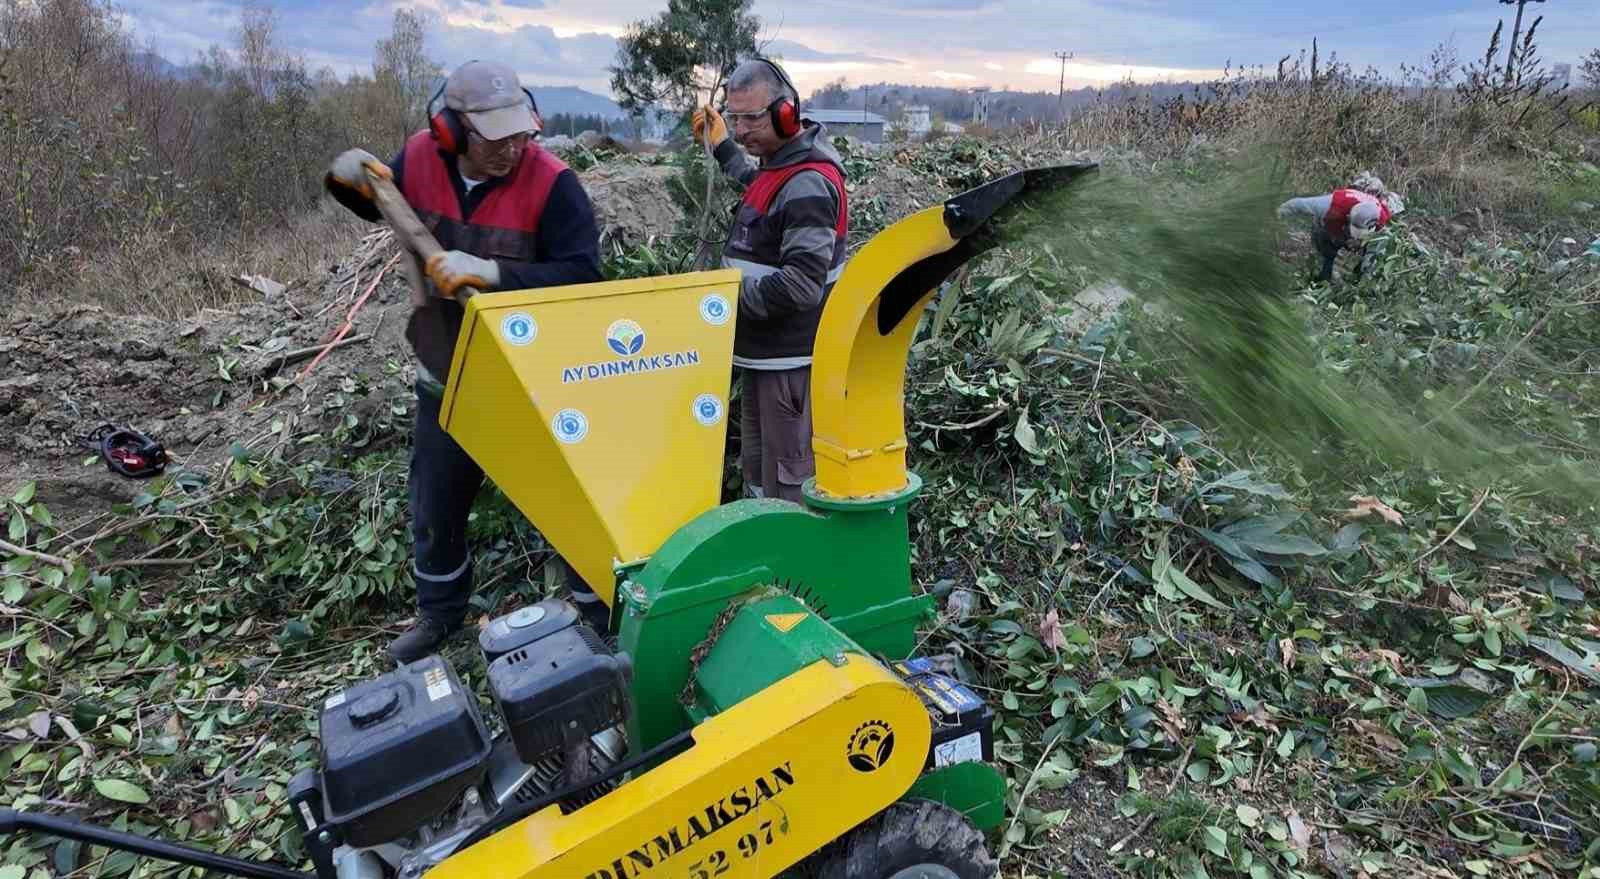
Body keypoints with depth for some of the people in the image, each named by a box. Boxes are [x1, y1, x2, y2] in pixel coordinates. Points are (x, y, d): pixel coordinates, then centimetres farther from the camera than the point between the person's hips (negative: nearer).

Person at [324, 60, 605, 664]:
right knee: (434, 508, 20)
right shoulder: (419, 156, -6)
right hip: (446, 377, 5)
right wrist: (347, 178, -6)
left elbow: (582, 275, -29)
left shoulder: (551, 183, -21)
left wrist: (489, 272, -37)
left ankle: (602, 617, 27)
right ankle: (440, 612, 45)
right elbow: (385, 206, 15)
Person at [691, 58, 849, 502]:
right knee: (755, 469, 22)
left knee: (787, 484, -2)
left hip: (790, 359, -10)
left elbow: (801, 284, -29)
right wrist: (721, 144, 38)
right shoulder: (780, 165, 11)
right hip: (766, 352, 10)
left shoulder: (807, 184, -21)